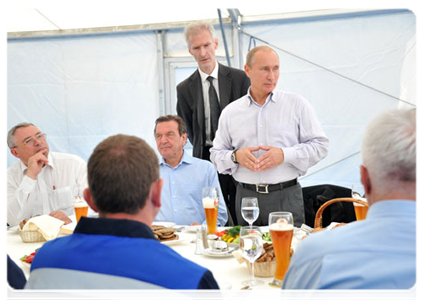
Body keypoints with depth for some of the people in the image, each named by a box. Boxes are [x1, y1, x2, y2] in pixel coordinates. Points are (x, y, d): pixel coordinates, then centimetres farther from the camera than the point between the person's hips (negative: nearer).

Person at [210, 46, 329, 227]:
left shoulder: (297, 105, 3)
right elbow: (217, 154, 11)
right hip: (246, 196, 2)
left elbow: (320, 145, 0)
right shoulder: (230, 112, 9)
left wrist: (284, 155, -13)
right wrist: (236, 156, -10)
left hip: (286, 197, -1)